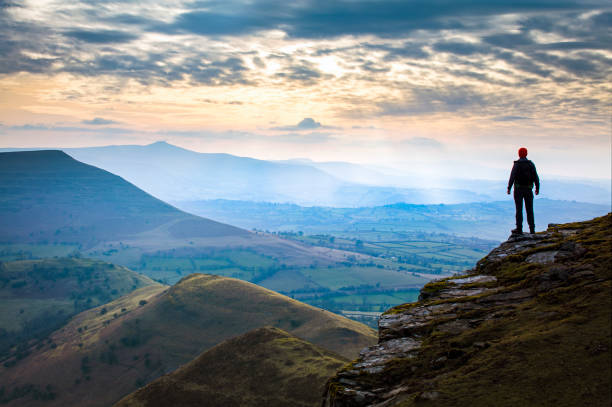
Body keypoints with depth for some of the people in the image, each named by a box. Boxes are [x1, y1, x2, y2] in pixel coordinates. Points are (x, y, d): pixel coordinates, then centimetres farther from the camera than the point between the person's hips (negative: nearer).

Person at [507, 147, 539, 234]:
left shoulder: (516, 164, -7)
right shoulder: (531, 164, 3)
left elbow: (512, 177, -13)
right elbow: (536, 177, 4)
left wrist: (509, 188, -9)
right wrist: (537, 188, 13)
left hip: (518, 189, -3)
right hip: (528, 189, 3)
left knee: (519, 209, -1)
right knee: (529, 209, 6)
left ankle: (519, 228, -3)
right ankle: (532, 229, 4)